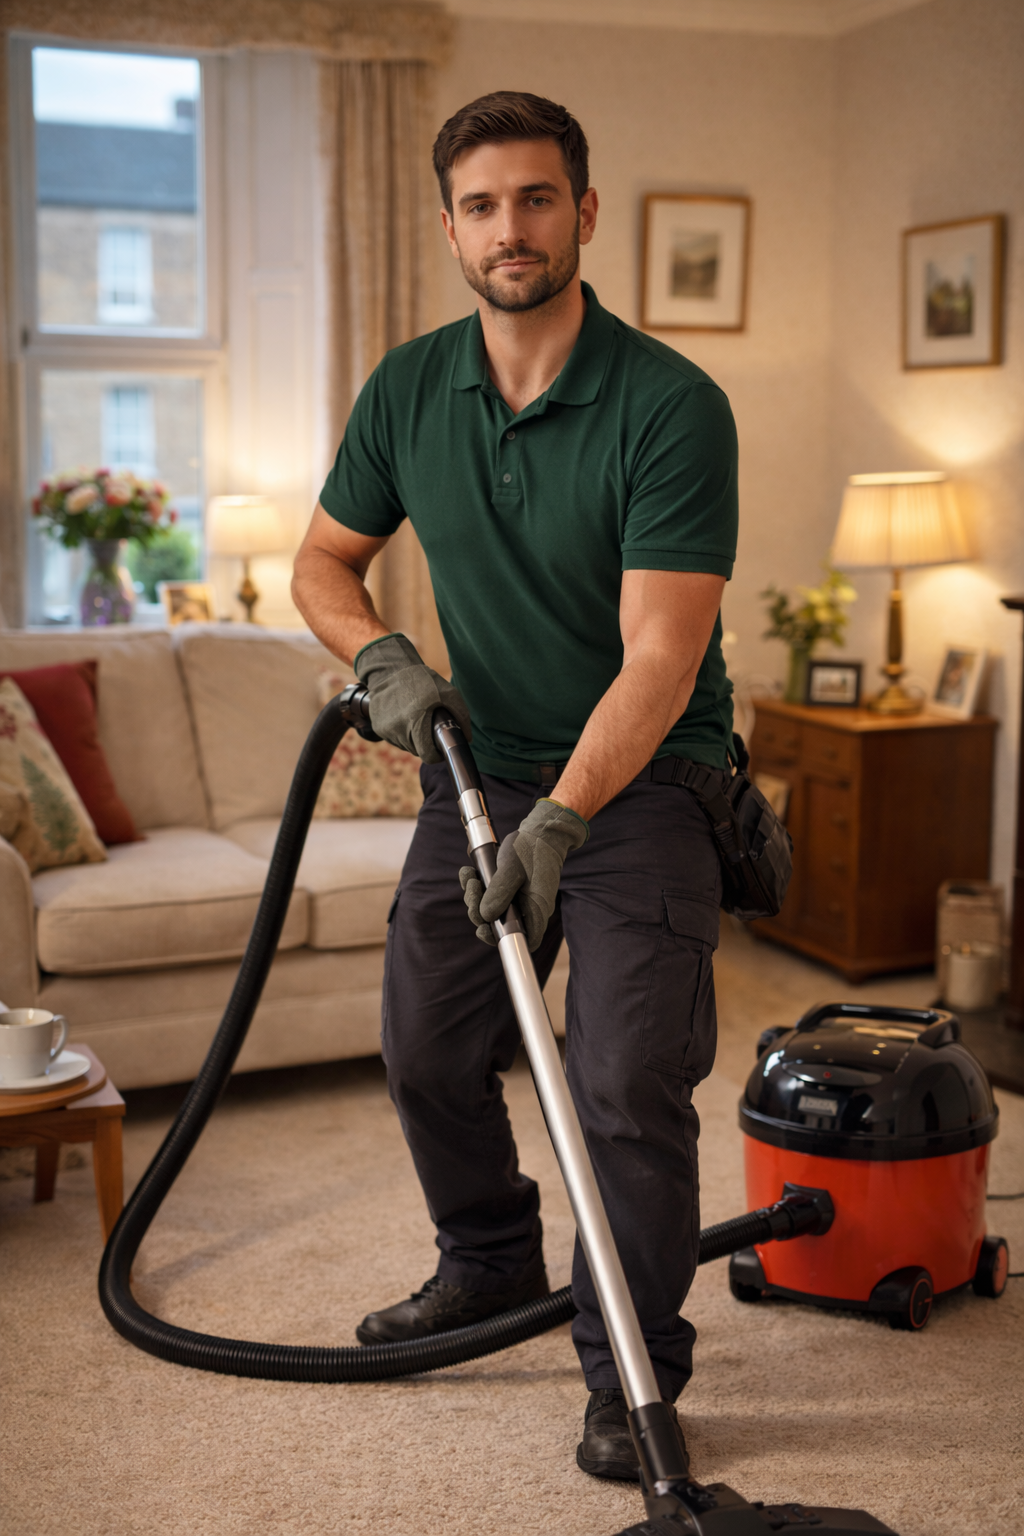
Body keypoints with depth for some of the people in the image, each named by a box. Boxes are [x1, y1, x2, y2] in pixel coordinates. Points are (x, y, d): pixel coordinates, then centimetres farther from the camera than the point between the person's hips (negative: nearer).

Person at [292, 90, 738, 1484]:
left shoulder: (672, 408, -20)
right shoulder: (408, 392, -3)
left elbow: (658, 660, -25)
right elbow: (325, 559, 10)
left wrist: (559, 820, -35)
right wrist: (382, 660, -10)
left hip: (643, 781, -5)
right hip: (484, 767, 6)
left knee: (629, 1084, -9)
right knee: (427, 1047, 12)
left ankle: (635, 1372, 9)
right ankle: (492, 1264, 37)